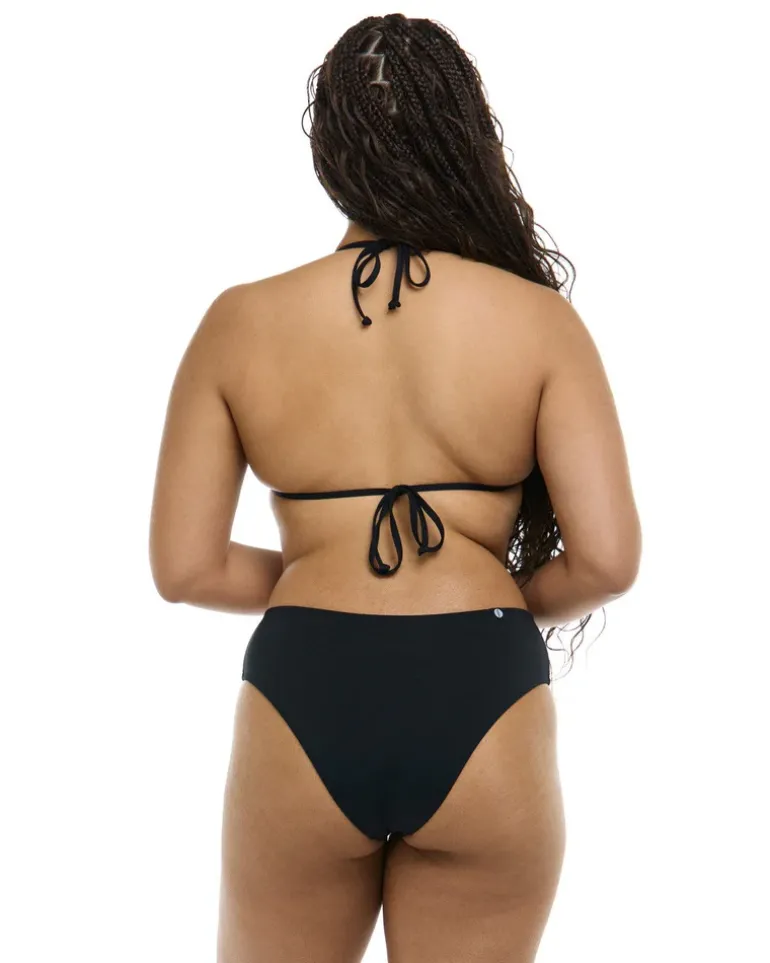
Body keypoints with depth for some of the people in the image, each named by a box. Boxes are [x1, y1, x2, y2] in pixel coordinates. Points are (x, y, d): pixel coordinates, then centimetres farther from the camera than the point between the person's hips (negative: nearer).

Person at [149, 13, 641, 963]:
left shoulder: (238, 323, -2)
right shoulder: (540, 320, -5)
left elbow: (184, 567, -3)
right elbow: (607, 559, -10)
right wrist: (503, 602, 9)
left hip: (300, 704, 1)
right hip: (483, 707, 0)